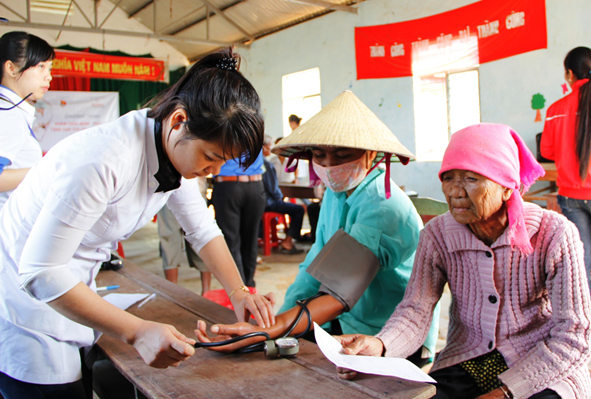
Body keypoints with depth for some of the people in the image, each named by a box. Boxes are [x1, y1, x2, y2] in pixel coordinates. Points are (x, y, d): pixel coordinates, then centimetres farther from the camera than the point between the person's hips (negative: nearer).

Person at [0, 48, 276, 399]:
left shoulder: (180, 150, -6)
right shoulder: (105, 160, -33)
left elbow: (203, 230, 6)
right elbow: (40, 272, -30)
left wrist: (239, 293, -5)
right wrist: (139, 332, -32)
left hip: (69, 290, 8)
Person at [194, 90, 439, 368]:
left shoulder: (384, 206, -23)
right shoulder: (335, 194, 5)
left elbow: (342, 293, -32)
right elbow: (315, 265, 6)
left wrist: (271, 331, -43)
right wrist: (279, 318, -10)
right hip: (342, 328, 7)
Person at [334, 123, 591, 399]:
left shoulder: (554, 235, -15)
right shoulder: (437, 234, -6)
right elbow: (415, 309, -13)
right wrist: (378, 346, -35)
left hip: (544, 369, -1)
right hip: (466, 362, 2)